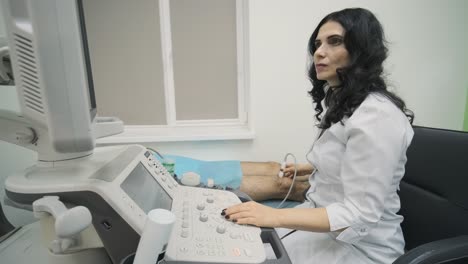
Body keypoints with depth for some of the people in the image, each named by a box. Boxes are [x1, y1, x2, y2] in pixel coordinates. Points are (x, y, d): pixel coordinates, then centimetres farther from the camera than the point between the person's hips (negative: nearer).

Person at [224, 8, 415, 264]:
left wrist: (274, 216, -32)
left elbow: (360, 214, -26)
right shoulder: (340, 103, 6)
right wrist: (312, 168, 26)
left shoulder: (377, 115, -24)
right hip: (322, 219, 8)